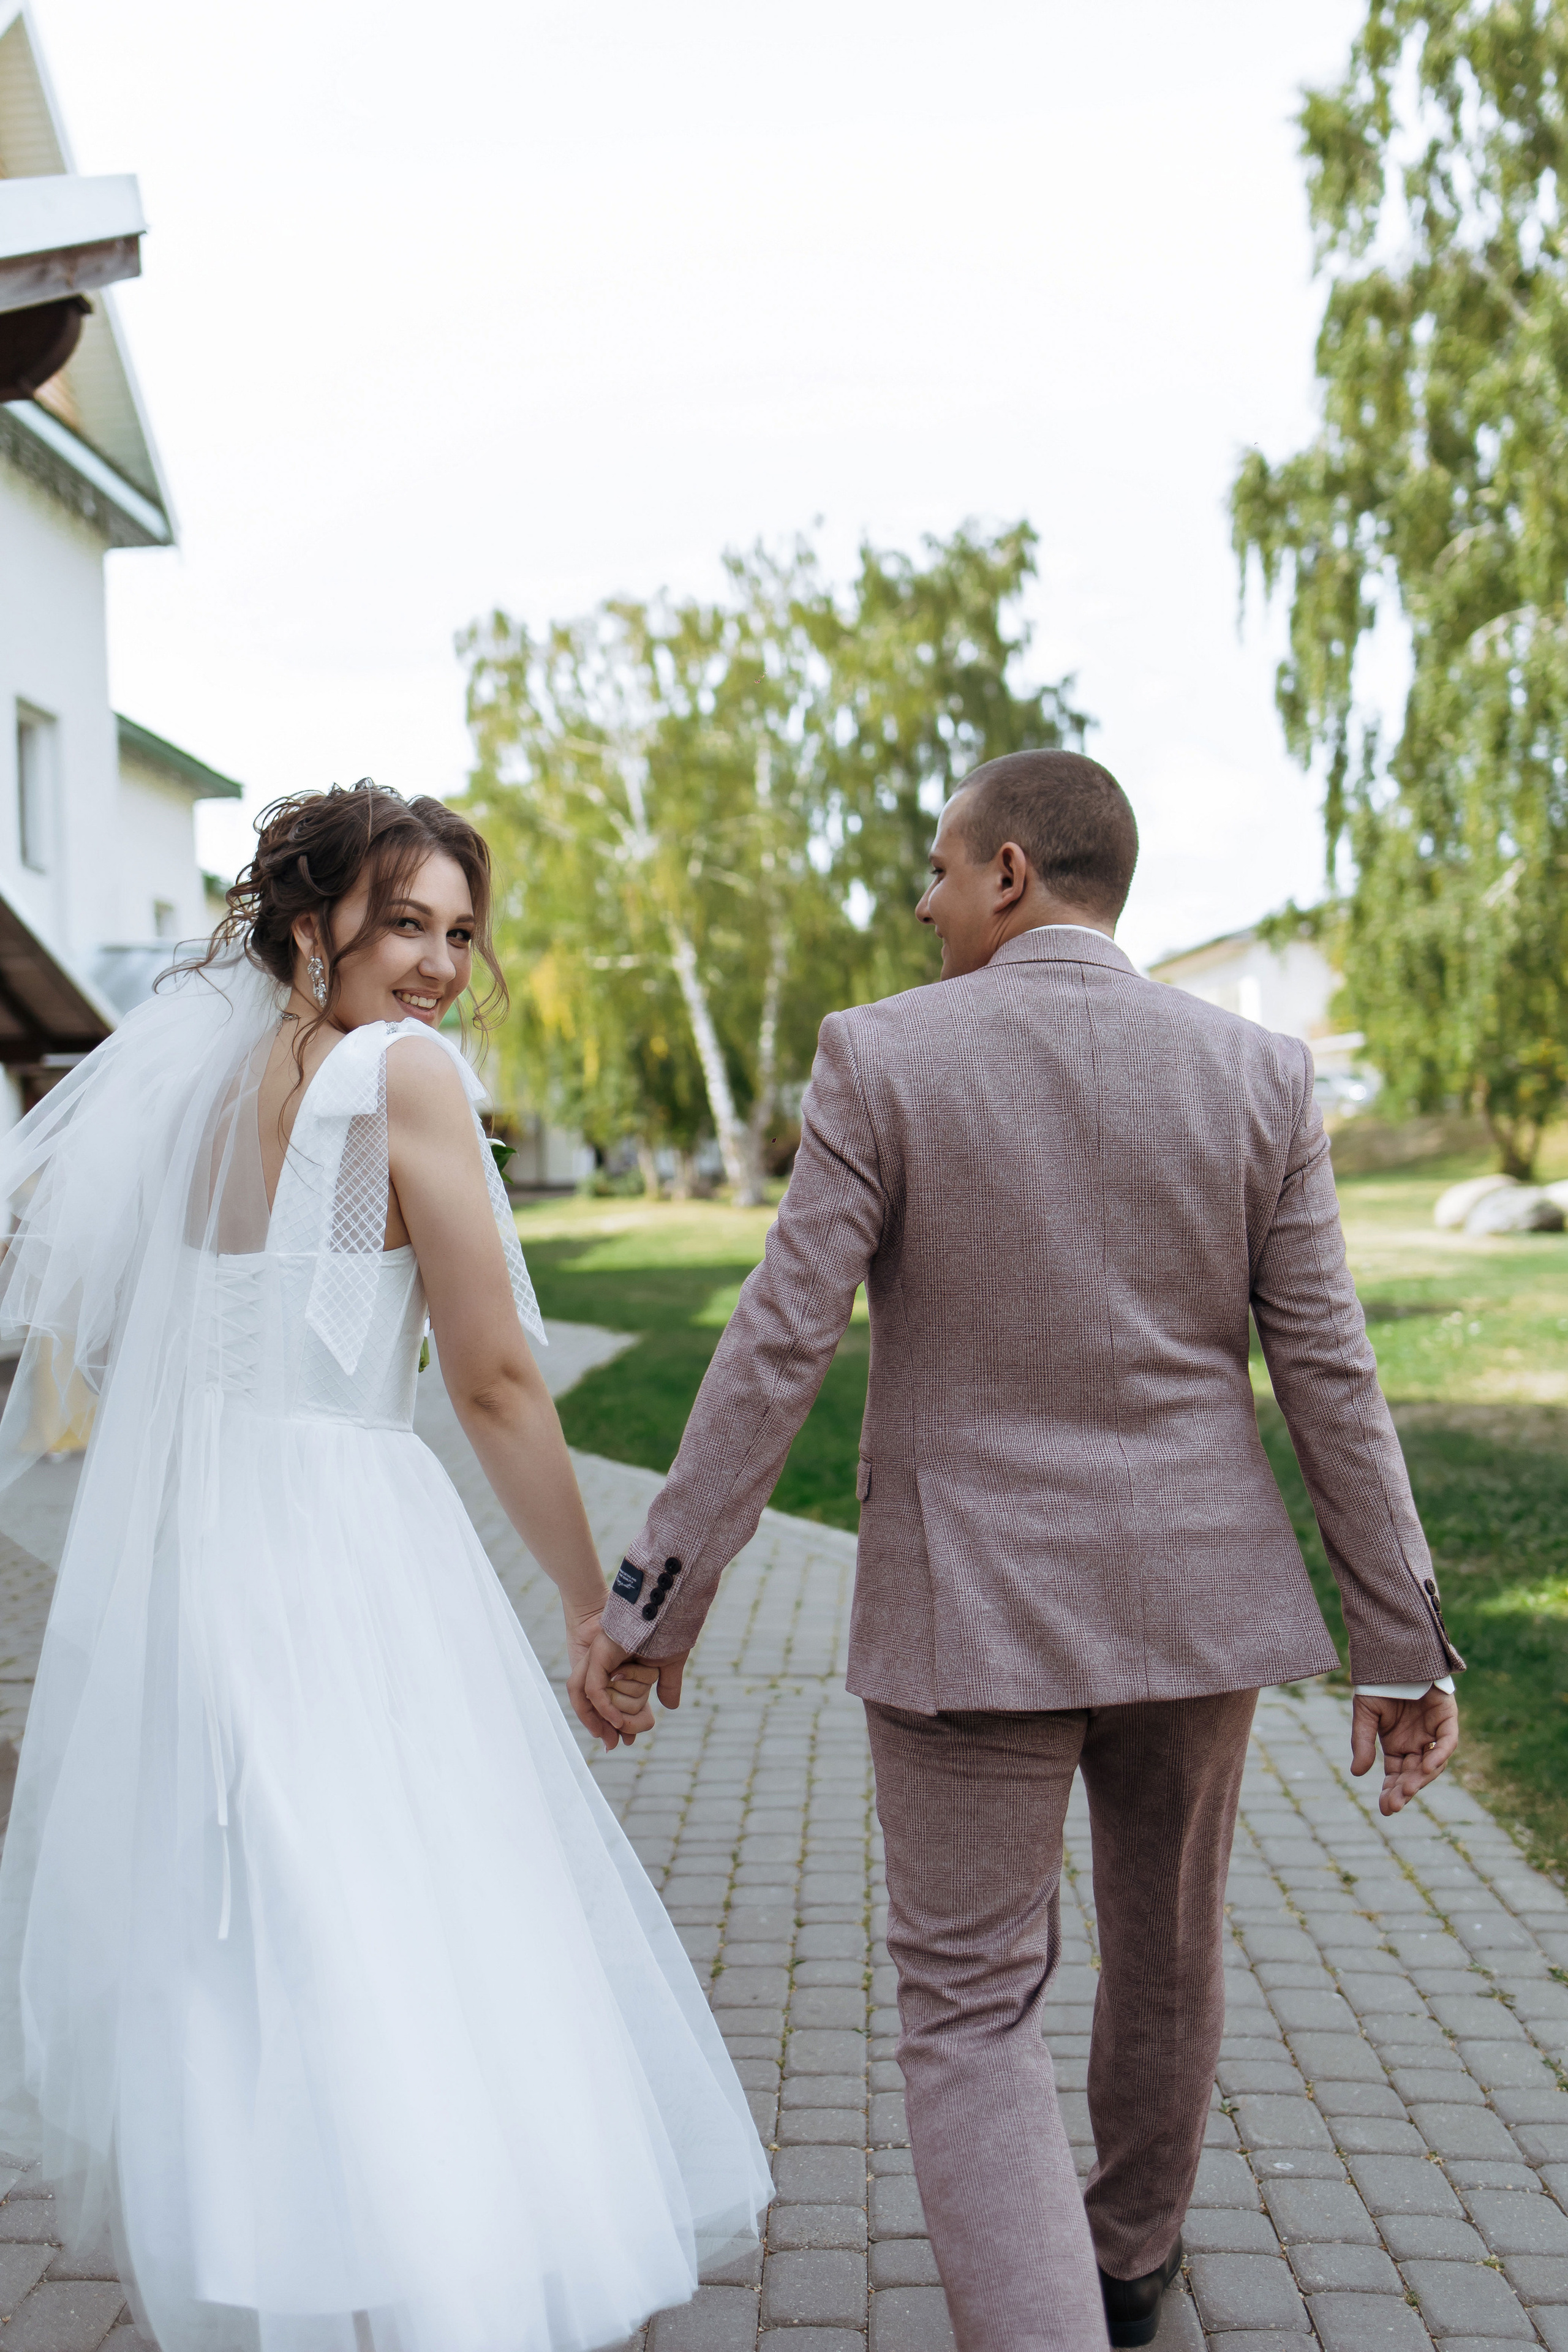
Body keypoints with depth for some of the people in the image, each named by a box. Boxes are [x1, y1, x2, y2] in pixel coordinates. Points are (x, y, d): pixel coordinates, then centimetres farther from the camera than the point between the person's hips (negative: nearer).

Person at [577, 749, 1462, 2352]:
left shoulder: (884, 1059, -11)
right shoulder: (1256, 1075, -3)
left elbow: (776, 1348, -14)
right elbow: (1329, 1378, -4)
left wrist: (657, 1598, -6)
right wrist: (1400, 1641, 3)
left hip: (969, 1610, -3)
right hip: (1192, 1594, 4)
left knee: (968, 2012, 9)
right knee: (1166, 1947, 25)